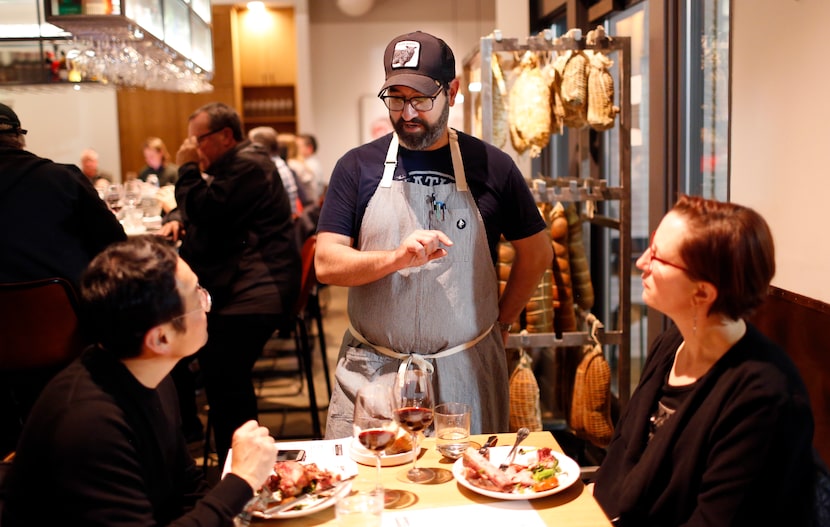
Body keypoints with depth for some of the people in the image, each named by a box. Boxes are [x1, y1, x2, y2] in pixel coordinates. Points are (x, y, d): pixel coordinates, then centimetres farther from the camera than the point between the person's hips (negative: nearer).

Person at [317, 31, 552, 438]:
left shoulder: (491, 166, 2)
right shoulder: (358, 167, 2)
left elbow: (536, 252, 13)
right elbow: (325, 264, -5)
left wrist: (501, 320, 12)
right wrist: (396, 258, -20)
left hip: (465, 374, 0)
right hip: (372, 373, 0)